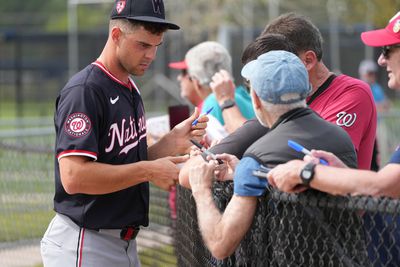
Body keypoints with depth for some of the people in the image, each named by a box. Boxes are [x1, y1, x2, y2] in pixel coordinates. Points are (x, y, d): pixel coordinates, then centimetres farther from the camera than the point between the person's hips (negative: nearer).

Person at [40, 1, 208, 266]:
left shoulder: (131, 90, 13)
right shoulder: (84, 91, -16)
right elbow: (74, 177, -25)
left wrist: (172, 142, 1)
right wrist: (148, 171, -21)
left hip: (124, 242, 9)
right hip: (84, 246, -9)